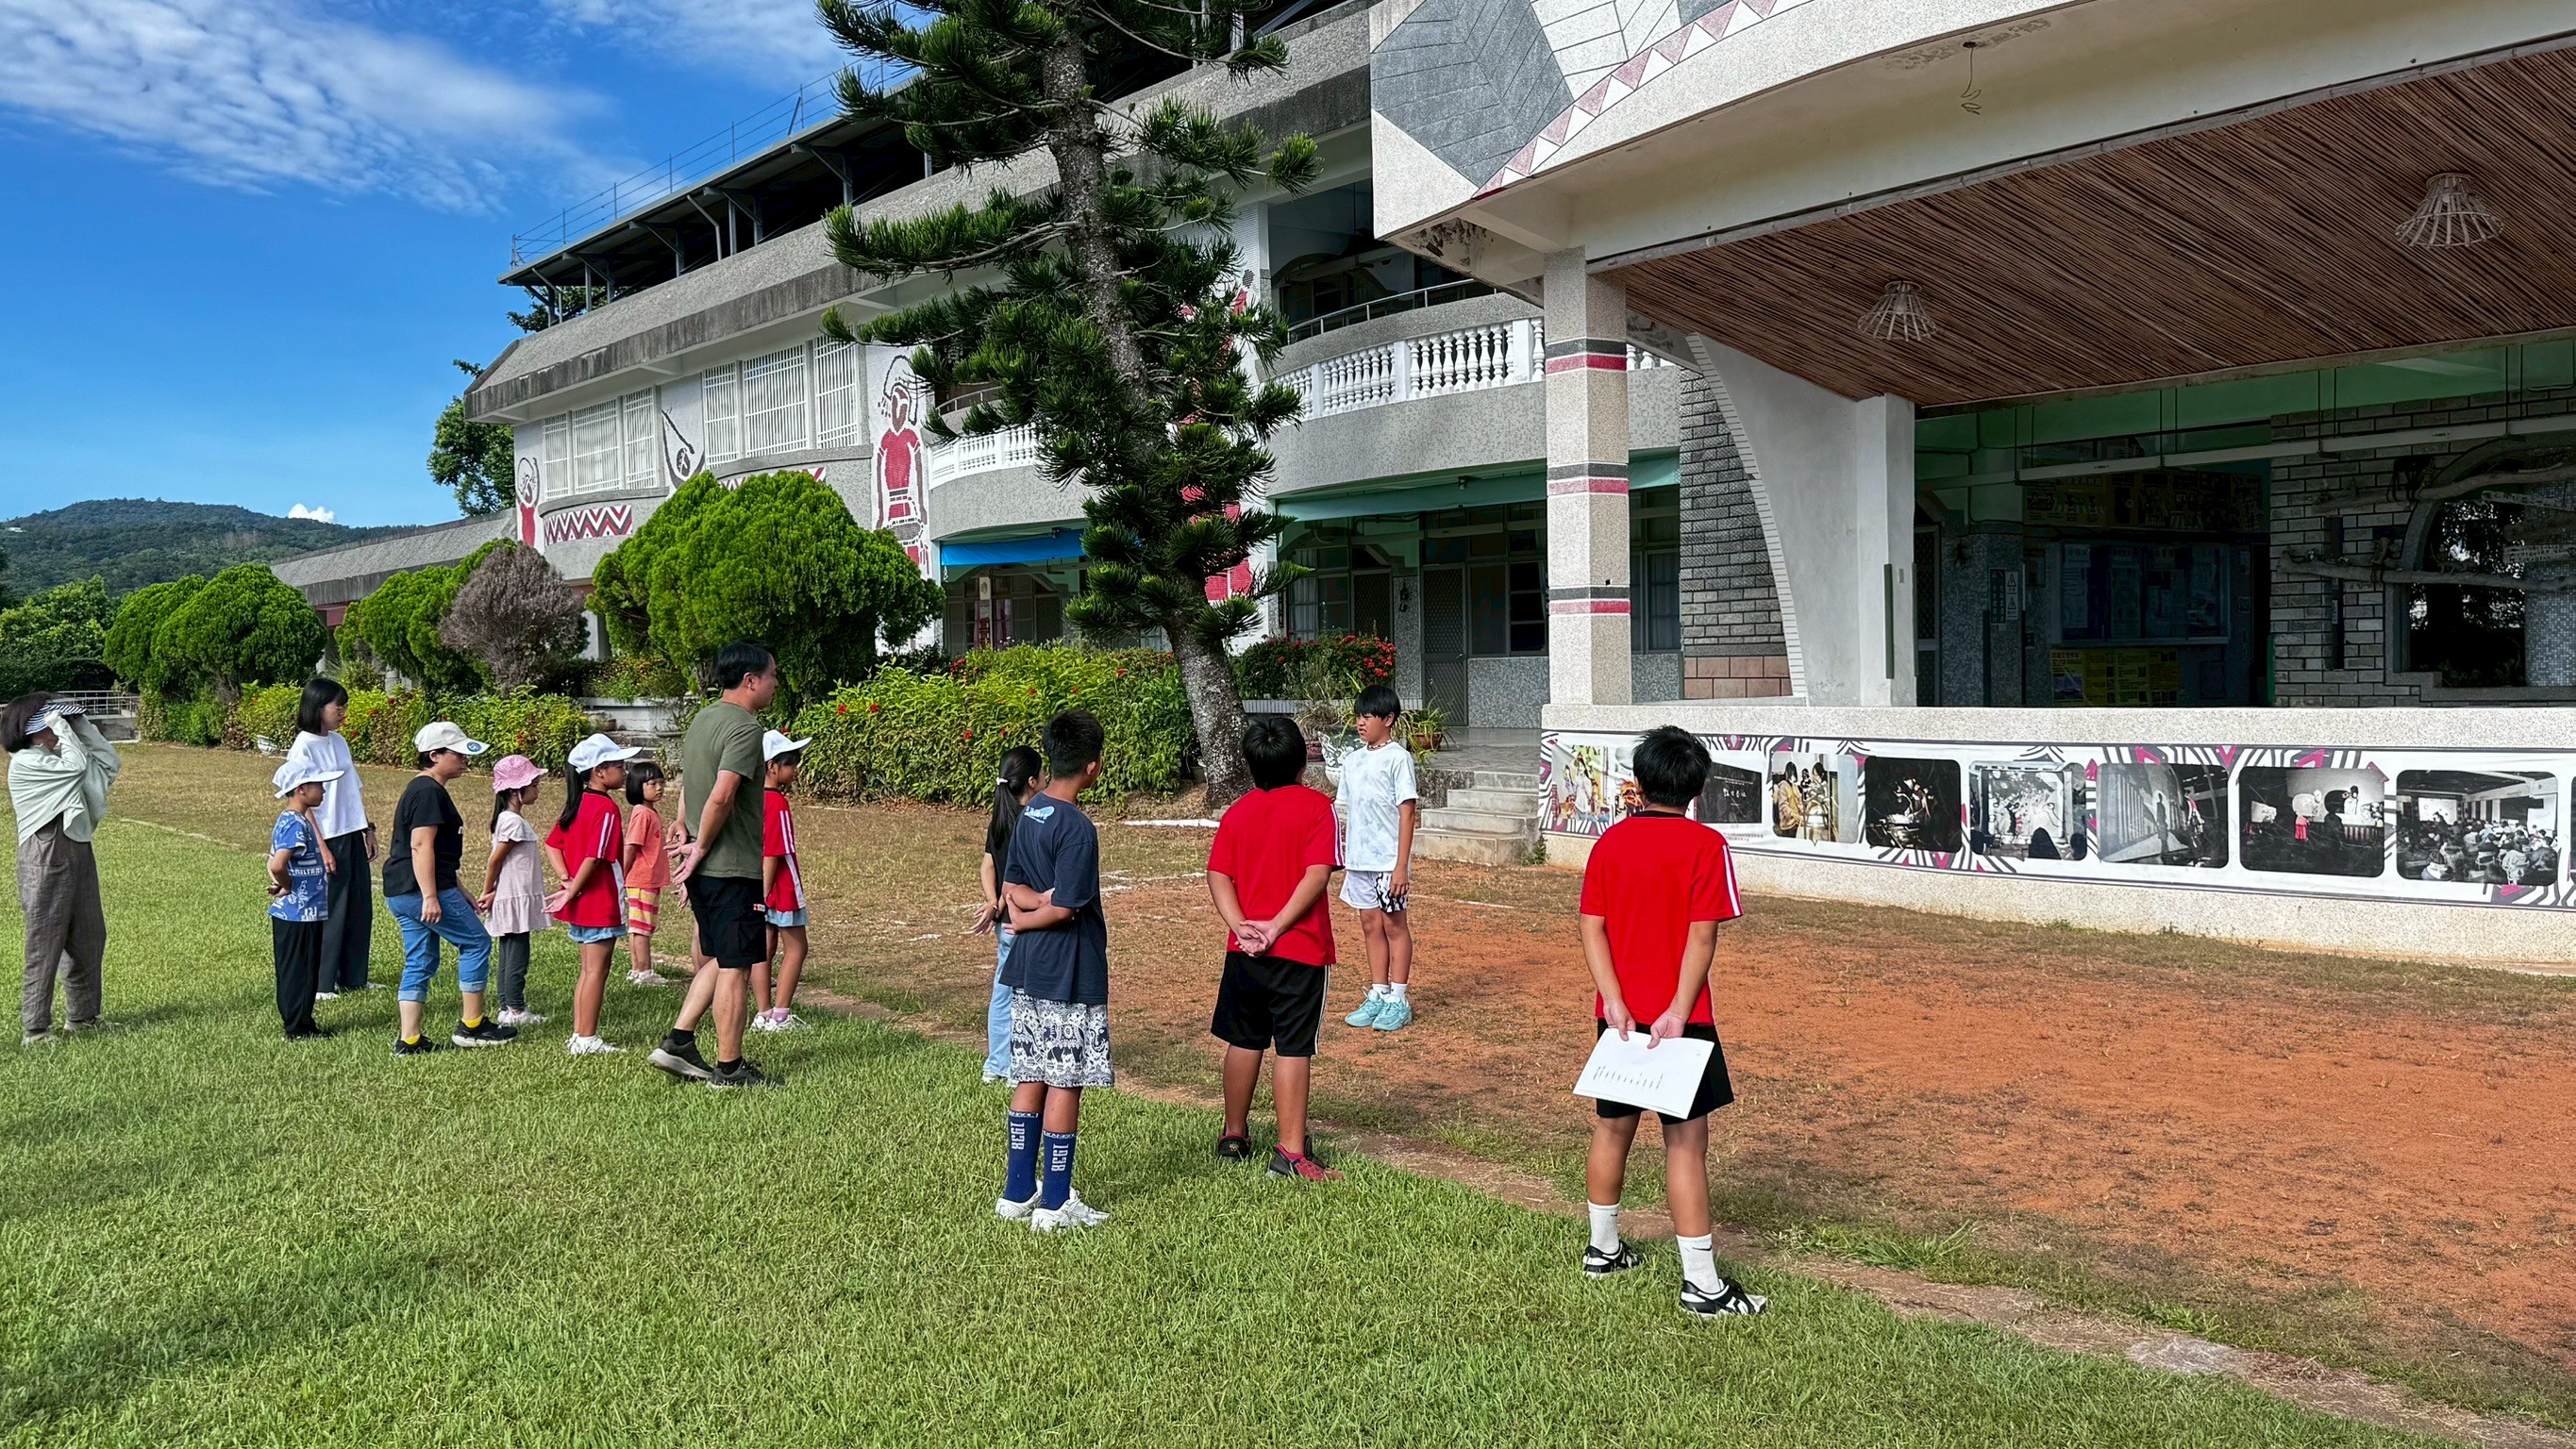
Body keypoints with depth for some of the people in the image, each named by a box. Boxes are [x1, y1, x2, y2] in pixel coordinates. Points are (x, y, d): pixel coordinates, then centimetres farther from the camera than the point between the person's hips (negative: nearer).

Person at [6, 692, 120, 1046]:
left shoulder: (58, 758, 15)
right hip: (47, 859, -9)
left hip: (78, 854, 9)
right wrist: (62, 728, -10)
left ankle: (82, 1016, 24)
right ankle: (34, 1029, 1)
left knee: (88, 937, 13)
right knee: (45, 944, -5)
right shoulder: (25, 762, -10)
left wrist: (81, 724, 6)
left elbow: (110, 762, 12)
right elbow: (77, 767, -21)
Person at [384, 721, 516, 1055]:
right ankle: (471, 1025, 6)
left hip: (399, 892, 11)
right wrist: (430, 897, -25)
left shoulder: (418, 789, 21)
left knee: (420, 962, 12)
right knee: (476, 942, 1)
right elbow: (421, 845, -22)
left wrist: (457, 893, 29)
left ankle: (409, 1040, 12)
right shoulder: (429, 792, -13)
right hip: (422, 890, -10)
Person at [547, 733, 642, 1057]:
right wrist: (572, 893, -14)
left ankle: (578, 1035, 20)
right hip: (601, 902, -9)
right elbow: (593, 858, -22)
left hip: (581, 905, 9)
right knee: (597, 970, -2)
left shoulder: (576, 803, 11)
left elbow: (552, 844, 13)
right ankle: (587, 1039, 2)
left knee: (589, 969, 16)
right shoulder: (607, 808, -17)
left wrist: (566, 881, 3)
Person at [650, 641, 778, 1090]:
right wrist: (701, 848, -14)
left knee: (715, 960, 21)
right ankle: (729, 1068, 8)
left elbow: (687, 791, 17)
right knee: (736, 968, 0)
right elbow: (722, 796, -26)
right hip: (733, 868, -9)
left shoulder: (702, 720, 13)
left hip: (704, 867, 9)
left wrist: (692, 845, 17)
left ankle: (678, 1041, 18)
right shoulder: (744, 728, -16)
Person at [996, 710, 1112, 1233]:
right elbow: (1065, 908, -20)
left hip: (1029, 971, 8)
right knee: (1066, 1085, 0)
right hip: (1071, 973, -8)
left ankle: (1018, 1193, 21)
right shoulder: (1077, 827, -18)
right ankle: (1055, 1204, 7)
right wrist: (1030, 917, -3)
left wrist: (1036, 901, -6)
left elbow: (1011, 886, 11)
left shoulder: (1029, 815, 8)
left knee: (1030, 1080, 14)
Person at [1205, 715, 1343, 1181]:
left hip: (1245, 949, 5)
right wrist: (1278, 926, -17)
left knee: (1244, 1042, 17)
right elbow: (1318, 875, -17)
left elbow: (1218, 875, -2)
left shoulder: (1236, 812, 8)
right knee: (1294, 1049, -1)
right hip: (1301, 950, -5)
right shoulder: (1315, 806, -6)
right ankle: (1290, 1152, 1)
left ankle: (1234, 1136, 29)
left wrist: (1241, 926, -11)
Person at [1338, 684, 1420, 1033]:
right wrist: (1346, 861, 13)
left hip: (1389, 860, -6)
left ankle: (1398, 1001, 10)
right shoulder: (1352, 760, 11)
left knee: (1394, 925, 2)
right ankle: (1377, 996, 20)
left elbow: (1407, 814, -12)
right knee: (1371, 925, 11)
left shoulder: (1398, 758, -9)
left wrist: (1402, 865, -16)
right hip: (1360, 858, 6)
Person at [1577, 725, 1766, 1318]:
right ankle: (1701, 1282, 2)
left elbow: (1591, 927, -2)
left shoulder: (1609, 842, 4)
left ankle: (1603, 1249, 31)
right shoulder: (1705, 845, -9)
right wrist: (1678, 1012, -15)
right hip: (1676, 1017, -5)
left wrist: (1615, 1002, -7)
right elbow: (1702, 936, -15)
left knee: (1613, 1127, 17)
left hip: (1620, 1015, 5)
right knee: (1686, 1139, -2)